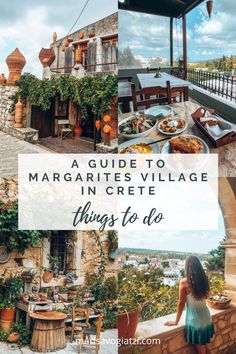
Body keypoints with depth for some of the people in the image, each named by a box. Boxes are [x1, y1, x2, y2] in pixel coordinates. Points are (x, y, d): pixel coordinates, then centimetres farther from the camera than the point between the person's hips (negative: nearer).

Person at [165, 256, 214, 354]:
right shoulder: (204, 280, -1)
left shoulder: (184, 282, -17)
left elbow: (181, 304, -11)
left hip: (195, 321, -5)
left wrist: (176, 321, 1)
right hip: (206, 318, 5)